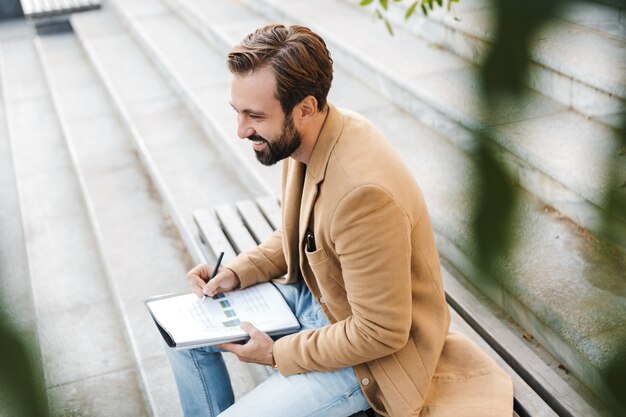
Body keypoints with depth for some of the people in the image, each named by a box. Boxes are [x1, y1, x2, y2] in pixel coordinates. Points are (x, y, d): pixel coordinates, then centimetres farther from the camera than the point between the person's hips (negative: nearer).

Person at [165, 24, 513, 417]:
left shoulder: (363, 192, -37)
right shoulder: (302, 137, -8)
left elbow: (382, 333, -28)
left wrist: (278, 353, -18)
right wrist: (237, 273, -3)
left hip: (373, 351, -8)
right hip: (313, 294, 9)